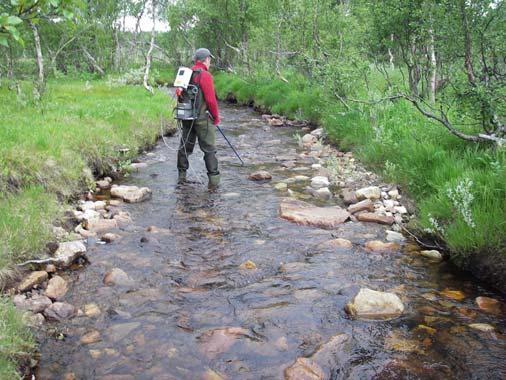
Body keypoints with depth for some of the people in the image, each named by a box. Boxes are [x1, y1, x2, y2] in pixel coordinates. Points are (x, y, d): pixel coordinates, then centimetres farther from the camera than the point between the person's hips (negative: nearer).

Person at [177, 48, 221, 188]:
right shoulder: (205, 75, -14)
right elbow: (211, 100, -17)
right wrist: (216, 117, -5)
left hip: (186, 117, 7)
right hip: (202, 118, -7)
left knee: (185, 146, 16)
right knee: (209, 149, -1)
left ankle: (181, 176, 23)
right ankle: (214, 179, -2)